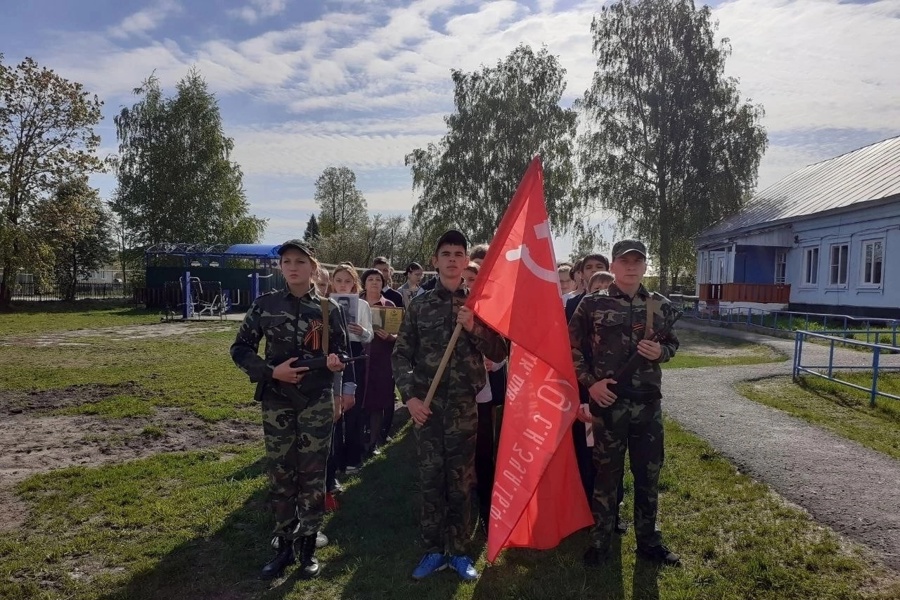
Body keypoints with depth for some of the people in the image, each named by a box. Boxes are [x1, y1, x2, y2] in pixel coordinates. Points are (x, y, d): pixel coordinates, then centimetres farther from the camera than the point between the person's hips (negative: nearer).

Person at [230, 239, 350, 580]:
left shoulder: (328, 308, -3)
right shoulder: (265, 305, -2)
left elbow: (341, 351, 7)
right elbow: (240, 349, 2)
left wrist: (335, 361, -16)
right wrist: (271, 371, -12)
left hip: (317, 402, -1)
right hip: (277, 402, 1)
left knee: (312, 474, 6)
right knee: (280, 474, 8)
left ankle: (308, 546, 21)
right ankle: (284, 545, 25)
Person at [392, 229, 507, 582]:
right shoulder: (419, 305, 5)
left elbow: (499, 354, 2)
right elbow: (401, 355, 4)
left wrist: (473, 328, -13)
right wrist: (410, 396, -7)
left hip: (465, 406, 0)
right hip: (427, 405, 1)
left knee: (460, 482, 8)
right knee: (430, 481, 8)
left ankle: (457, 551, 23)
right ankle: (433, 550, 23)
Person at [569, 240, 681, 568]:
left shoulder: (660, 305, 4)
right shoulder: (592, 304, -3)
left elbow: (672, 343, 16)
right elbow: (573, 348, 2)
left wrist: (660, 352, -7)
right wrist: (590, 382, -9)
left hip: (648, 402, 3)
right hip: (608, 402, -2)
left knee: (649, 473, 13)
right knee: (606, 473, 8)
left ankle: (648, 540, 31)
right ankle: (600, 541, 24)